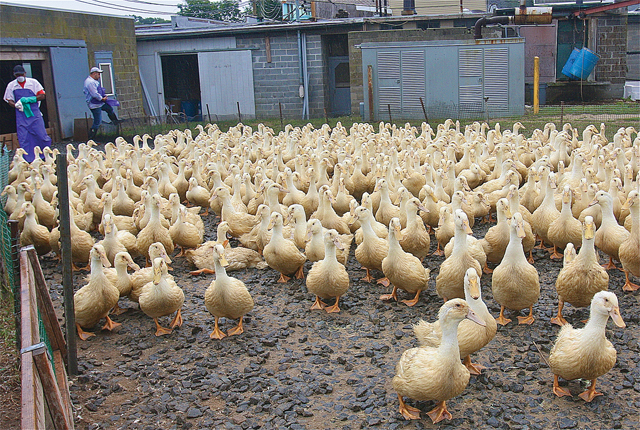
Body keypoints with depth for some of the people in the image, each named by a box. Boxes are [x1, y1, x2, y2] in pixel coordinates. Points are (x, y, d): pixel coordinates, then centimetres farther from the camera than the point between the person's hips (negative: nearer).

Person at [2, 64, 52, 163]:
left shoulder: (33, 82, 0)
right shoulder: (11, 85, 6)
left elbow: (42, 96, -2)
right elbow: (9, 100, 11)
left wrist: (29, 99, -15)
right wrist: (16, 105, -12)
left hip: (34, 114, -2)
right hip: (21, 115, 2)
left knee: (41, 135, -4)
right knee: (23, 139, 0)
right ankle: (29, 161, 8)